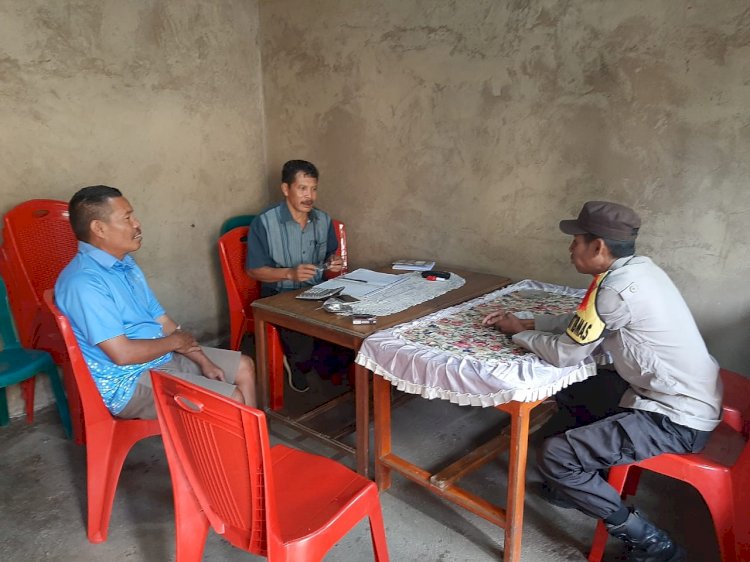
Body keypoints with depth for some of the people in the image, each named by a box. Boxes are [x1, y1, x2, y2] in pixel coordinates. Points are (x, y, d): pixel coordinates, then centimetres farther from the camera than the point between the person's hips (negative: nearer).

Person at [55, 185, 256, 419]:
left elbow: (162, 320, 11)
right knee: (231, 401, -17)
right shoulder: (83, 282, -22)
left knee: (243, 367, 10)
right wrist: (175, 342, -9)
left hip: (163, 357, 10)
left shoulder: (125, 264, 9)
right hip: (127, 381, -10)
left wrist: (204, 362, 2)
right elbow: (122, 353, -26)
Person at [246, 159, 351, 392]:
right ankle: (299, 361, 4)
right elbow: (254, 270, -8)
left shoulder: (324, 220, 6)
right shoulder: (264, 223, -10)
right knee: (302, 331, -34)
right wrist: (290, 273, -23)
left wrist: (334, 264, -5)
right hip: (279, 297, -5)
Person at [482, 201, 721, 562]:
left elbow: (564, 354, -18)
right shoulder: (637, 268, 3)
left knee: (555, 455, -14)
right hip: (680, 396, 10)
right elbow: (582, 322, 13)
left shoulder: (617, 288, -26)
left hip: (676, 420, -10)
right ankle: (578, 484, 34)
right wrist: (525, 322, 8)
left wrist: (518, 332, -2)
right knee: (570, 392, 21)